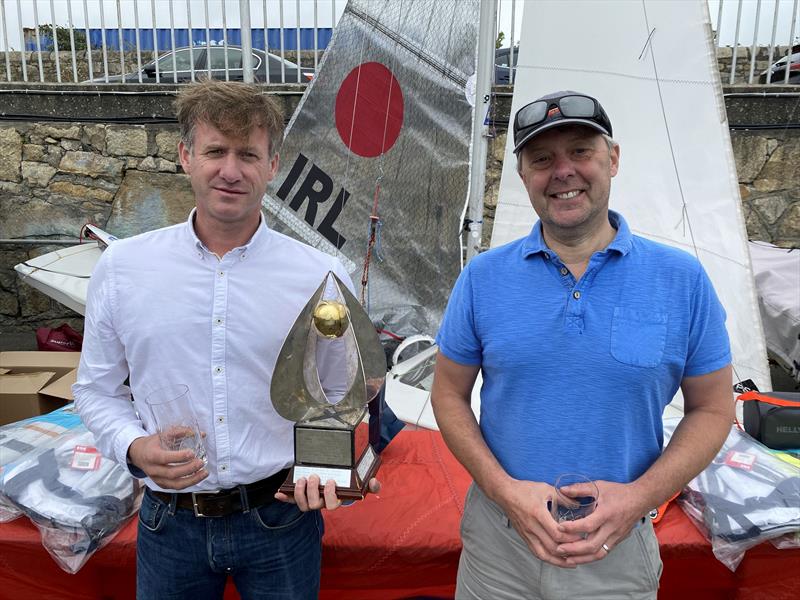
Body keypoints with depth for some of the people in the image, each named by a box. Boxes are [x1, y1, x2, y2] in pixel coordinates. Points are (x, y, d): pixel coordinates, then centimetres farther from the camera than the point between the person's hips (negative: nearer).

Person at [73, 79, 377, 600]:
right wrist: (133, 447, -13)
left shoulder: (324, 278, -9)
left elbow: (338, 395, 3)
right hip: (170, 522, 2)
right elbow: (98, 389, 5)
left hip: (281, 515, -1)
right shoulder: (122, 266, -4)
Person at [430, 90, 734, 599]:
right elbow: (450, 393, 0)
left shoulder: (681, 279, -7)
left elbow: (712, 408, 0)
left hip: (617, 549, 0)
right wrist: (504, 489, -13)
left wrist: (639, 496, -14)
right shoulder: (484, 277, -6)